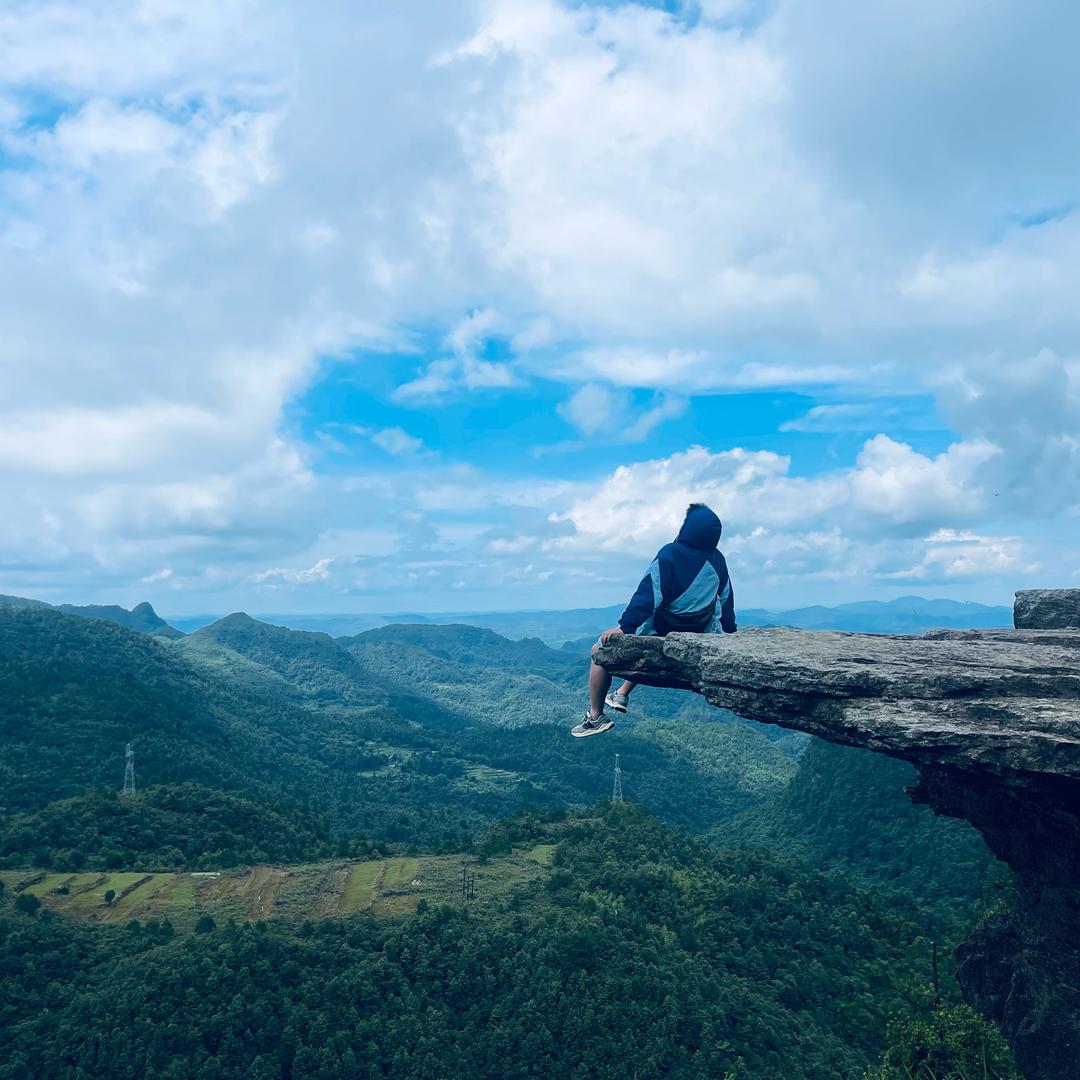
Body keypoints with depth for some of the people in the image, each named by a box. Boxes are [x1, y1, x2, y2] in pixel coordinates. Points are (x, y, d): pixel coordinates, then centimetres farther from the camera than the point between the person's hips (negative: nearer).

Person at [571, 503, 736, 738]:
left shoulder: (670, 555, -20)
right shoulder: (718, 560, -1)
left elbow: (648, 595, -23)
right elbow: (726, 599, 10)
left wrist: (624, 627, -19)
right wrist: (730, 630, 24)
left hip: (663, 634, -7)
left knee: (599, 650, 7)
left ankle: (595, 717, 12)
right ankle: (622, 694, 36)